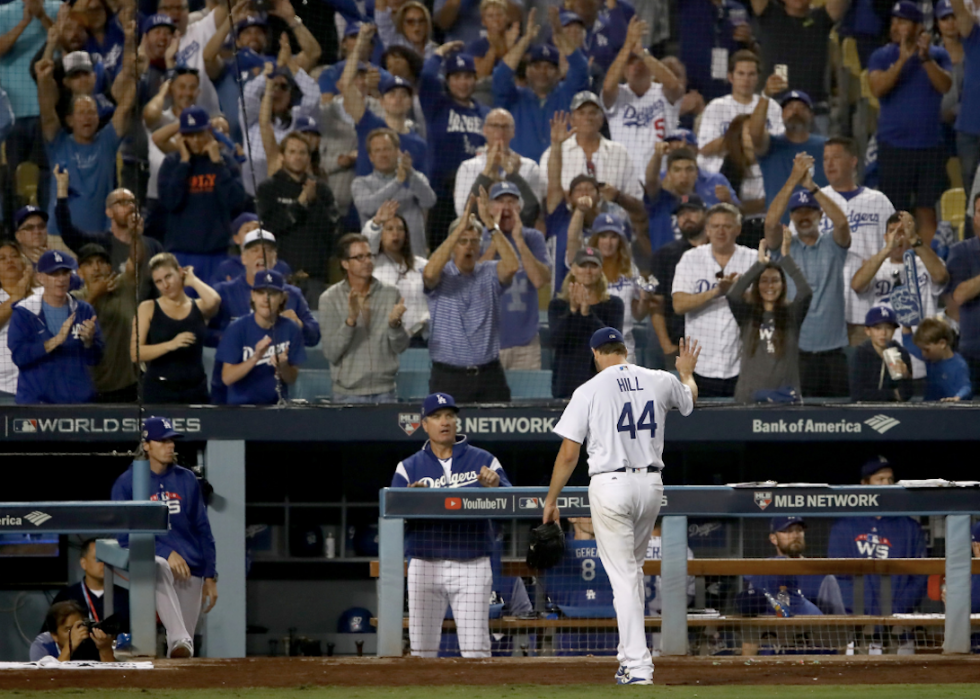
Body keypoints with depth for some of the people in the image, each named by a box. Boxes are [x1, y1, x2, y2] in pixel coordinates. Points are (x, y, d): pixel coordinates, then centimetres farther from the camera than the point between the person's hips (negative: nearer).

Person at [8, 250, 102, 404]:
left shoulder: (84, 311, 9)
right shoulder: (24, 313, 0)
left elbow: (94, 360, 6)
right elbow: (18, 355, -12)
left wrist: (88, 341, -16)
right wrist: (56, 341, -21)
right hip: (36, 401, -3)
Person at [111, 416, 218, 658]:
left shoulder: (187, 479, 14)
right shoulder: (125, 483, 2)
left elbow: (203, 530, 16)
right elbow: (125, 536, -5)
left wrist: (210, 577, 9)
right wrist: (166, 554, -18)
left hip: (190, 566, 5)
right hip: (148, 559, -5)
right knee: (159, 569, -41)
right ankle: (181, 641, -54)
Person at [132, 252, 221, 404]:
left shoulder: (199, 307, 9)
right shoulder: (148, 309, 5)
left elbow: (214, 300, -16)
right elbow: (135, 353, -5)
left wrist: (192, 280, 1)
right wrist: (170, 345, -19)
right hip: (159, 390, -1)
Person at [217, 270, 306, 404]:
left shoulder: (291, 330, -1)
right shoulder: (237, 329, -6)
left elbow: (292, 379, 3)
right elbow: (227, 378, -10)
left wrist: (282, 366, -18)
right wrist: (255, 358, -23)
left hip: (276, 404, 2)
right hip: (241, 404, -2)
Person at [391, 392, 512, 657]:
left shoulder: (483, 461, 9)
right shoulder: (409, 468, 10)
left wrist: (495, 487, -23)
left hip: (471, 566, -1)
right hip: (426, 566, 1)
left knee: (475, 649, -6)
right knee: (421, 649, -1)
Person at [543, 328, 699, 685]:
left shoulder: (589, 391, -7)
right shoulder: (659, 382, 5)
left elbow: (568, 454, -6)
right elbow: (689, 399, 30)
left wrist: (551, 499, 5)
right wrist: (687, 372, 52)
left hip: (610, 485, -4)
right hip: (652, 483, 4)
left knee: (623, 575, -4)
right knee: (632, 568, 23)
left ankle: (638, 665, -10)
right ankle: (631, 654, 24)